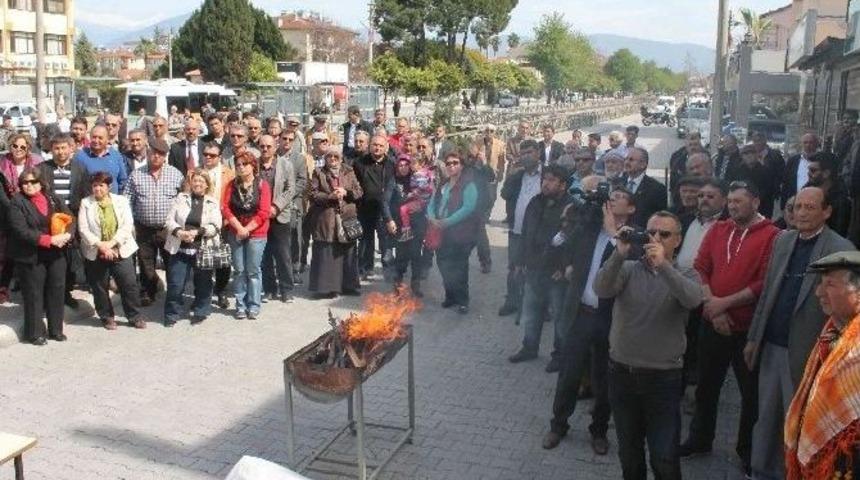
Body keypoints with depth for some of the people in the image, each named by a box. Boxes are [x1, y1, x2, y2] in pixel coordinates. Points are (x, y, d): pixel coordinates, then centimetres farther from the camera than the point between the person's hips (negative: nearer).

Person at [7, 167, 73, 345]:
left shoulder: (53, 199, 8)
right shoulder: (16, 203, -7)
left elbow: (70, 218, 2)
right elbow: (22, 231, -17)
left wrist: (66, 235, -19)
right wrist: (49, 240, -23)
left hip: (56, 254, 5)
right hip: (32, 257, -4)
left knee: (57, 291, 10)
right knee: (34, 295, 4)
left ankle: (56, 330, 23)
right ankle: (34, 333, 15)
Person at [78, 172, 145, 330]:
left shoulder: (121, 201, 3)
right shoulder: (86, 203, 3)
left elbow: (127, 225, -6)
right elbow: (83, 229, -6)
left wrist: (111, 243, -16)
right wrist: (100, 245, -17)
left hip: (120, 251, 0)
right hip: (95, 253, 0)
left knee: (130, 285, -1)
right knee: (99, 287, 8)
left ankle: (135, 316, 12)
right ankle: (107, 317, 24)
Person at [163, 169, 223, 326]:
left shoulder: (213, 203, 3)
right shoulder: (180, 198, 6)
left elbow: (215, 226, -7)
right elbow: (169, 220, 1)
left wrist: (196, 232, -21)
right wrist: (179, 232, -18)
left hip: (203, 250, 0)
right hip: (180, 248, 0)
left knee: (203, 283, 9)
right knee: (175, 284, 1)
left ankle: (200, 312, 27)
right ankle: (171, 314, 16)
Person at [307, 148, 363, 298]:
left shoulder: (349, 173, 13)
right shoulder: (318, 173, 6)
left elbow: (359, 192, 8)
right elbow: (313, 194, -2)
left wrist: (346, 192, -10)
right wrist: (329, 196, -16)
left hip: (347, 218, 3)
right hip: (325, 219, -3)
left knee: (347, 253, 6)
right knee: (326, 255, -3)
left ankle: (347, 285, 15)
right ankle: (325, 287, 2)